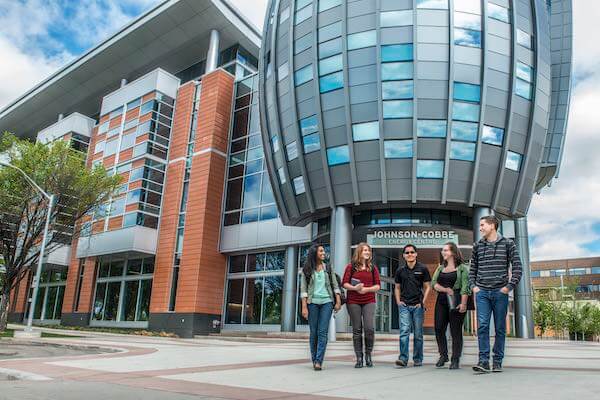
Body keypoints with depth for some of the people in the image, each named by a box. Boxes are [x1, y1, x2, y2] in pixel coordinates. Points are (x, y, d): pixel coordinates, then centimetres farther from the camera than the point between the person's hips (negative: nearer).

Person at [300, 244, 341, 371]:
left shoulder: (327, 268, 10)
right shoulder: (306, 270, 4)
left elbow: (335, 286, 10)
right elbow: (303, 289, 0)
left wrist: (338, 301, 0)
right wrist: (304, 307, -7)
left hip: (327, 302, 1)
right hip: (312, 302, -1)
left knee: (323, 332, -8)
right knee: (314, 332, 4)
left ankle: (319, 361, -8)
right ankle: (314, 359, 16)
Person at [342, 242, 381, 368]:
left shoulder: (373, 268, 10)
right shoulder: (351, 266, 5)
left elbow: (378, 286, 5)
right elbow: (344, 283, 0)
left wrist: (366, 289, -12)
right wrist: (354, 288, -17)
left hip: (369, 301, 1)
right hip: (353, 302, -1)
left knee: (369, 328, -11)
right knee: (357, 330, 2)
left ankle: (368, 355, 9)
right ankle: (359, 358, 12)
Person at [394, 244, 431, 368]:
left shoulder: (422, 269, 3)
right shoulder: (400, 271, 9)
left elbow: (428, 287, 4)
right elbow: (397, 287, 18)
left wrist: (423, 302, -5)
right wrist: (398, 301, 4)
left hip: (417, 305, -1)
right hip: (404, 305, 1)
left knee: (418, 333, 6)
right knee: (404, 331, -10)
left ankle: (417, 359, 18)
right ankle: (403, 359, -11)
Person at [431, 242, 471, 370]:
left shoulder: (462, 267, 1)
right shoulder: (440, 268, 17)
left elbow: (465, 287, -8)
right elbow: (433, 283, 7)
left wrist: (463, 303, -17)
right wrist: (446, 289, -10)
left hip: (456, 301, -5)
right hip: (441, 301, 5)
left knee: (456, 330, -1)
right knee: (439, 328, 0)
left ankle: (455, 360, 6)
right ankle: (443, 355, 14)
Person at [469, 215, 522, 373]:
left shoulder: (508, 244, 3)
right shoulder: (477, 246, 10)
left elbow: (517, 268, 1)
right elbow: (472, 269, 16)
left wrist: (509, 286, -7)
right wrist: (473, 286, 4)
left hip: (500, 292, -1)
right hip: (482, 292, 2)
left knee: (500, 328, 5)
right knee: (482, 326, -8)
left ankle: (497, 362, 14)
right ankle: (483, 361, -7)